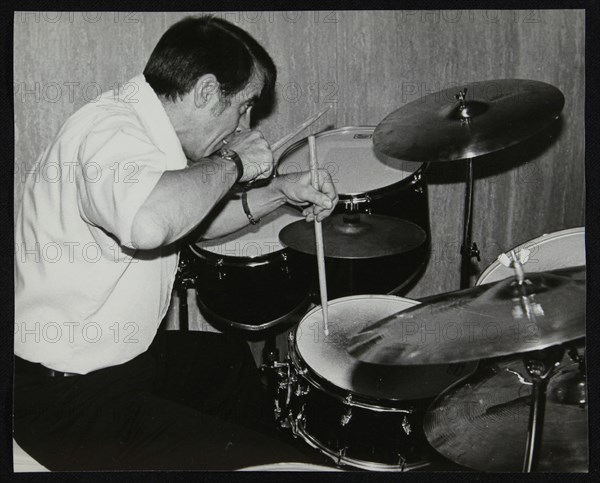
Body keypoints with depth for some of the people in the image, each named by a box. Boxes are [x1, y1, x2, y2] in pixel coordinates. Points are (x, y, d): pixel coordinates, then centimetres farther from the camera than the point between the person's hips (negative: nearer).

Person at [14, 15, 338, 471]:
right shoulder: (111, 132, -24)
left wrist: (280, 190, 7)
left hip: (125, 357, 11)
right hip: (71, 402, -11)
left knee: (231, 357, 31)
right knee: (272, 465, -14)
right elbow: (148, 222, -47)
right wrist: (234, 163, -28)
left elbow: (187, 216, 20)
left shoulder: (140, 124, 6)